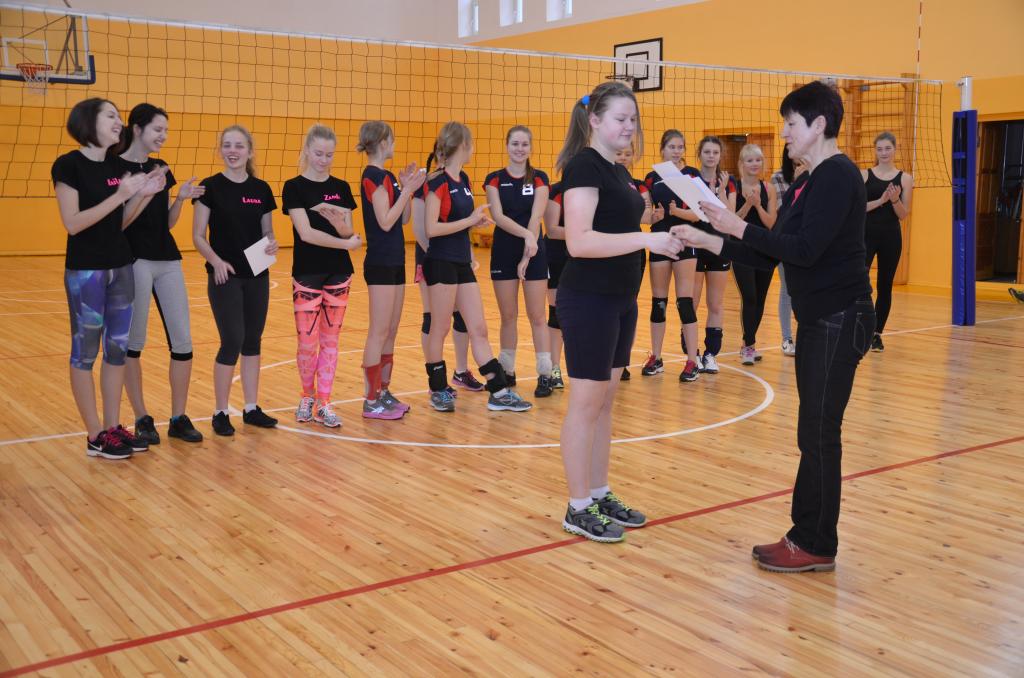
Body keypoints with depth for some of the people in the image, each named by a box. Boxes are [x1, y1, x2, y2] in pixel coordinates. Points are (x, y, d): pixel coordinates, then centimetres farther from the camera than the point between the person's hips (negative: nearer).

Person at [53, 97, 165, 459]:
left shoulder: (117, 166, 9)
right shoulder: (68, 165, -12)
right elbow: (73, 223, -18)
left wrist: (143, 195, -2)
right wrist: (120, 195, -21)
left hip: (121, 267, 7)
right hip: (85, 270, -7)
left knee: (118, 349, 10)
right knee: (85, 352, 2)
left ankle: (114, 427, 19)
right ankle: (95, 436, 9)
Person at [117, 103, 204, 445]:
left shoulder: (161, 168, 13)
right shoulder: (115, 167, -7)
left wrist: (181, 198, -1)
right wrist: (148, 191, -22)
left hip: (168, 261, 7)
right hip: (134, 262, -6)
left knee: (182, 341, 3)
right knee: (133, 342, 3)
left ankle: (179, 418, 12)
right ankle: (142, 419, 14)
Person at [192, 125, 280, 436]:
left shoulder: (261, 189, 5)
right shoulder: (210, 187, -6)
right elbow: (198, 236, -6)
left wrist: (272, 243, -10)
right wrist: (216, 261, -21)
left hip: (257, 276, 4)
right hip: (224, 277, -4)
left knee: (252, 341, 10)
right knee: (232, 341, -6)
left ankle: (251, 408, 20)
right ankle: (220, 413, 7)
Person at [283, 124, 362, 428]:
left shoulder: (341, 188, 7)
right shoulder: (294, 187, -5)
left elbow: (348, 232, 0)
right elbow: (306, 233, -14)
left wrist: (338, 219, -21)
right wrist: (347, 243, -11)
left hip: (338, 274, 3)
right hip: (307, 275, -3)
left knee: (330, 340, 6)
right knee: (307, 342, -1)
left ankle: (323, 404, 14)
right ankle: (307, 396, 22)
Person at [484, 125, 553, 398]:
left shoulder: (539, 178, 0)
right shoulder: (495, 179, 2)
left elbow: (535, 218, -9)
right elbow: (498, 216, -11)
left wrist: (527, 254, -17)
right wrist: (525, 234, -26)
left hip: (534, 253, -1)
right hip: (503, 252, 1)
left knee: (537, 316, 0)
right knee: (508, 317, 7)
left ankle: (545, 375, 3)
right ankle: (507, 372, 18)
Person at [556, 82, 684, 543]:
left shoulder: (618, 171, 14)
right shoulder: (583, 165, -14)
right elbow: (579, 240, -25)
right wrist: (647, 239, -28)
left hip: (620, 300, 9)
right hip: (588, 300, -9)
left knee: (605, 401, 14)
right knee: (586, 402, -2)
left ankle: (600, 495, 24)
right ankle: (578, 509, 8)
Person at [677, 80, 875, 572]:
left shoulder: (838, 175, -13)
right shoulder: (807, 183, 15)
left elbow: (805, 249, -23)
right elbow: (771, 255, 14)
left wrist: (739, 227, -18)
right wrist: (706, 241, 8)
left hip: (839, 321, -10)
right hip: (817, 319, 10)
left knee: (819, 433, -4)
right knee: (815, 433, 12)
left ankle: (815, 546, 7)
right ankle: (808, 537, 21)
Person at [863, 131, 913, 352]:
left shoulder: (905, 179, 3)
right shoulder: (864, 175, 1)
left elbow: (903, 215, 0)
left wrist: (894, 200, -18)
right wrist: (881, 200, -18)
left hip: (891, 237, 1)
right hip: (866, 234, -1)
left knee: (884, 287, 8)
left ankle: (877, 334, 18)